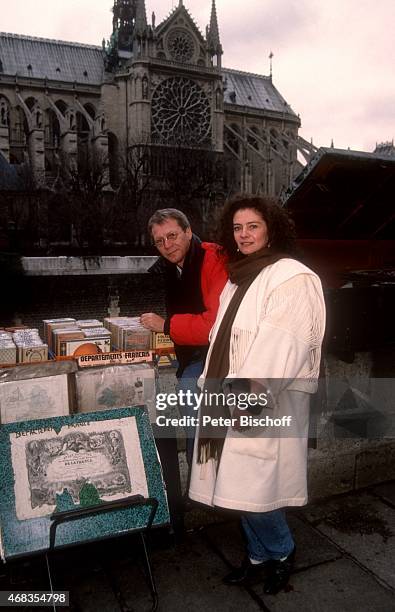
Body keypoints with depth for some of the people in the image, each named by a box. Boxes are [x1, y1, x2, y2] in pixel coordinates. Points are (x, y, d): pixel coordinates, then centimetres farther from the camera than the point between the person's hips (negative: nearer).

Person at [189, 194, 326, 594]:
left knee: (250, 489, -3)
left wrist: (252, 400, -23)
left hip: (264, 405, -7)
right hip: (233, 400, 8)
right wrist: (215, 390, 15)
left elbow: (281, 346, -19)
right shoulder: (238, 279, 15)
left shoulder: (292, 278, -10)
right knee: (239, 489, 13)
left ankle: (282, 552, 25)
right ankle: (259, 557, 34)